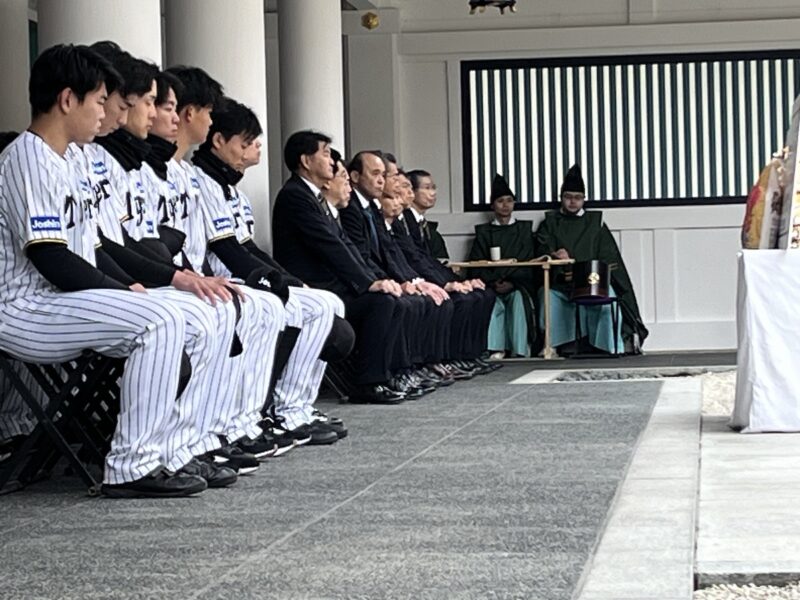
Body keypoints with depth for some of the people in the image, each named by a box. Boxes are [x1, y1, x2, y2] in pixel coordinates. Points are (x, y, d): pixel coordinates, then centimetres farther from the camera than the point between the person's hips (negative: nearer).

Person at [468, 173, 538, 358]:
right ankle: (496, 349, -40)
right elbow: (476, 265, 6)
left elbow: (528, 262, 5)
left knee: (518, 297, -33)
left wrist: (511, 283, -12)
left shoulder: (524, 229, 16)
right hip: (492, 285, 0)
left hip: (518, 284, 0)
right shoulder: (483, 232, 17)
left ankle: (520, 350, -39)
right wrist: (493, 283, -13)